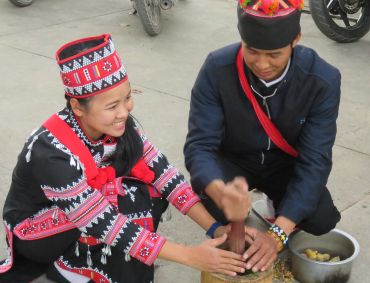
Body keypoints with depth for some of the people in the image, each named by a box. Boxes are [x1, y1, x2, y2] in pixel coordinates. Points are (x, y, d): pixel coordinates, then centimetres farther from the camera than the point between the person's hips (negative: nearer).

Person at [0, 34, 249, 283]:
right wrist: (189, 256, -34)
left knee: (152, 194, -17)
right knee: (127, 202, -30)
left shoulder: (118, 126, -19)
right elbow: (108, 226, -35)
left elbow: (162, 173, -16)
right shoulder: (54, 155, -37)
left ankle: (76, 257, -1)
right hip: (33, 231, -7)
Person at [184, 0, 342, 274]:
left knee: (322, 220, -24)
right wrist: (222, 194, -50)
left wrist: (278, 233, -38)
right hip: (233, 159, 0)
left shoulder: (323, 80, -26)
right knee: (208, 200, -32)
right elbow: (200, 145, -27)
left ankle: (280, 217, 13)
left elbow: (315, 160, -27)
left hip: (286, 163, 1)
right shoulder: (217, 69, -27)